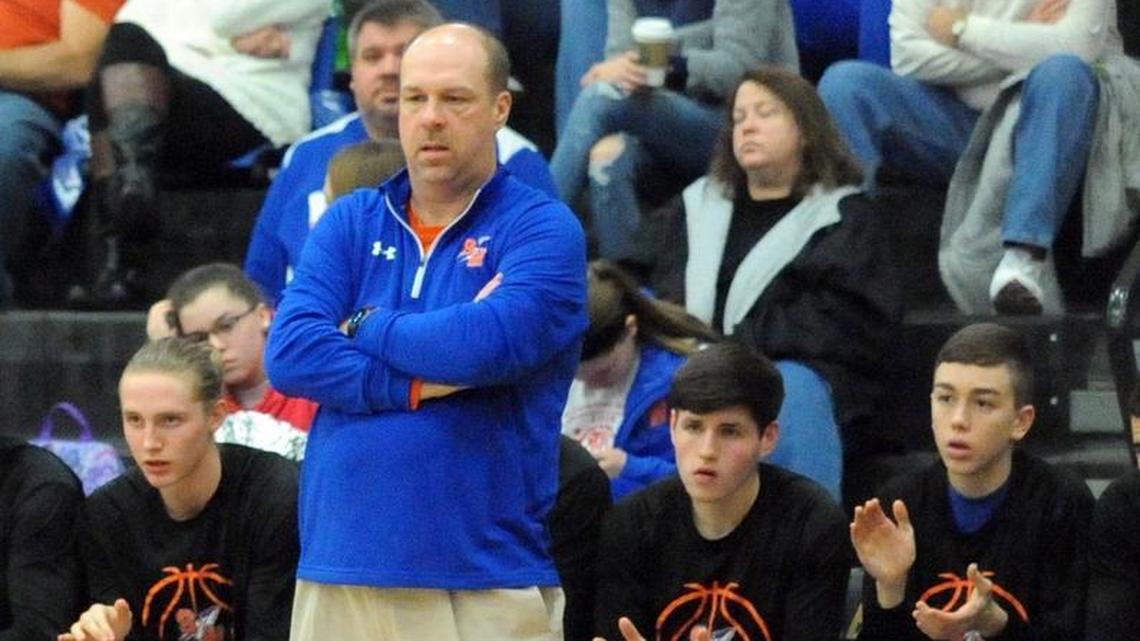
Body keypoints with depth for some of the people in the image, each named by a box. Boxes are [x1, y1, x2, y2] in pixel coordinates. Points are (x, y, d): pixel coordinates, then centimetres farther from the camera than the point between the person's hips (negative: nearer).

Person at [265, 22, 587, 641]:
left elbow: (493, 341, -17)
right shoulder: (350, 224, 13)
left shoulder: (544, 229, 1)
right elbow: (288, 353, -1)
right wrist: (420, 384, -11)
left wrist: (366, 328, -2)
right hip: (338, 573, 4)